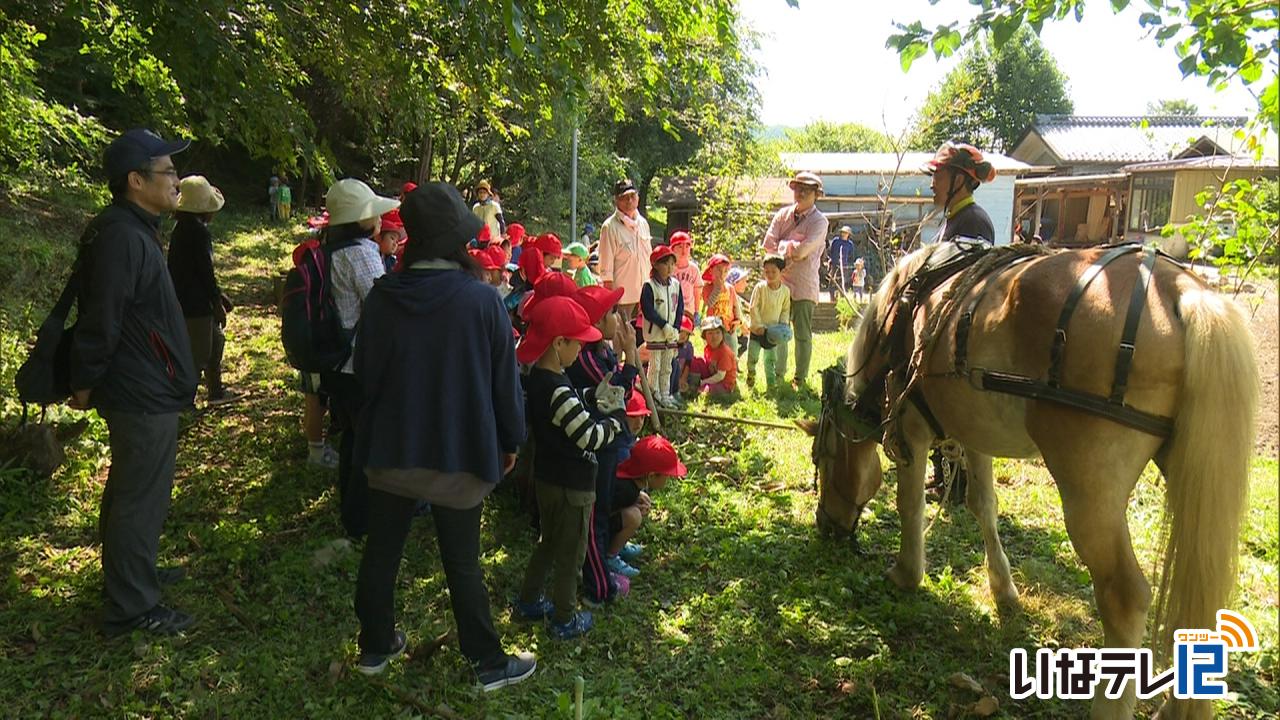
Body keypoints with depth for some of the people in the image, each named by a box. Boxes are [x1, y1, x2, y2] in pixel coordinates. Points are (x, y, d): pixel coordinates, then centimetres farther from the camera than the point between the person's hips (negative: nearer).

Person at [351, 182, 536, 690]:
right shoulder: (480, 299, -17)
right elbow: (504, 378, -9)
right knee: (462, 562, 10)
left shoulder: (382, 296, -9)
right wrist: (510, 439, 5)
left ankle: (375, 645, 37)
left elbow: (364, 371, 3)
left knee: (381, 549, 19)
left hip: (391, 447, 3)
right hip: (459, 453, -2)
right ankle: (489, 663, 24)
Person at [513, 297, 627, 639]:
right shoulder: (559, 391, -29)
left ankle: (528, 601, 39)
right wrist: (616, 414, -13)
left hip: (547, 477, 9)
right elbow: (590, 437, -27)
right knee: (571, 552, 9)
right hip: (571, 485, -9)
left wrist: (598, 403, -3)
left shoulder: (535, 379, 1)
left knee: (549, 542, 26)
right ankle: (566, 620, 25)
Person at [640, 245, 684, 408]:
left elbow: (680, 309, 7)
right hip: (655, 333, -5)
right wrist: (664, 326, -18)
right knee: (655, 366, 0)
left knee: (667, 367, 11)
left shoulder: (675, 284, 6)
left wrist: (676, 328, -4)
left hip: (672, 334, 5)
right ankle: (654, 396, 7)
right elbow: (647, 310, -15)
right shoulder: (649, 286, -10)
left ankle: (665, 395, 19)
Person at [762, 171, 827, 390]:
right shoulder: (783, 214, 10)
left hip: (803, 285, -4)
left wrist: (783, 245, -4)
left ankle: (801, 378, 8)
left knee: (802, 333, 0)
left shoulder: (819, 221, -4)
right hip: (779, 281, 4)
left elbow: (802, 250, -17)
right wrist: (791, 249, -11)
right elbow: (768, 243, -2)